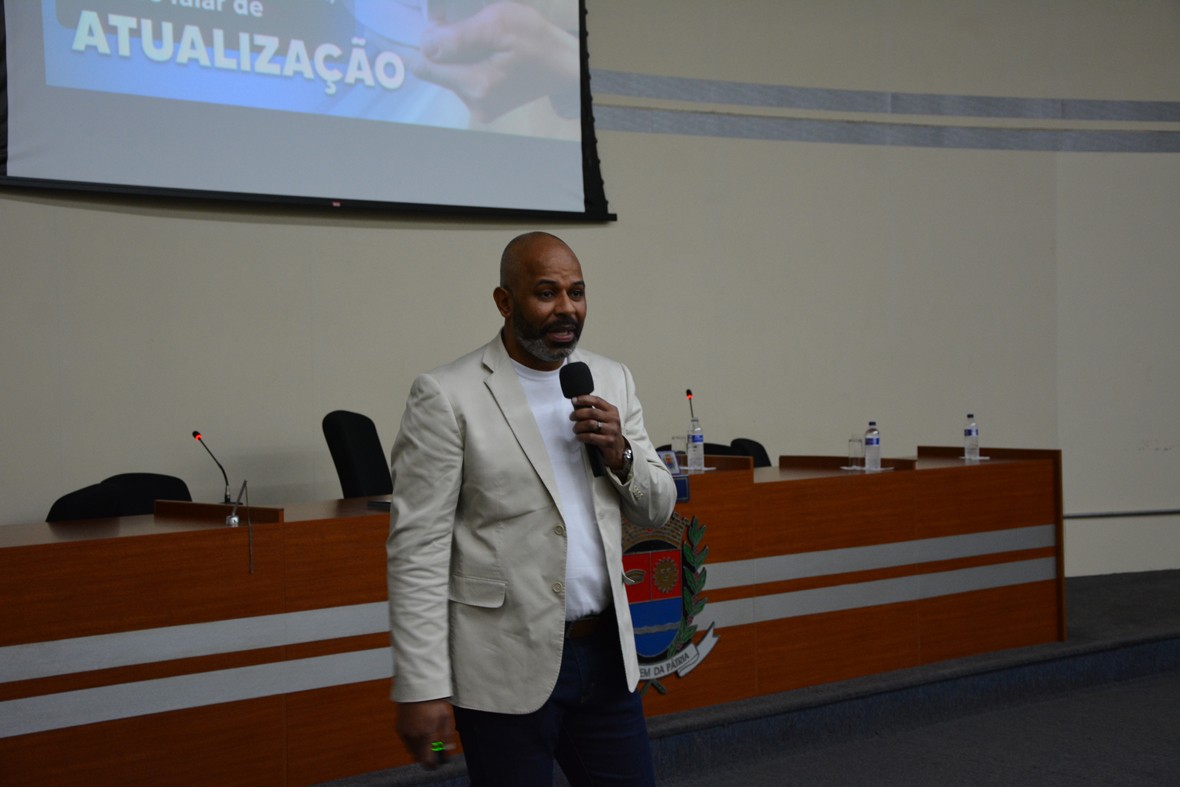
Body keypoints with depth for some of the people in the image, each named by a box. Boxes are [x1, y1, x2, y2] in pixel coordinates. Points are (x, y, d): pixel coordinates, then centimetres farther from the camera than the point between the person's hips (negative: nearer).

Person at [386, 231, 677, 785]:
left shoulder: (612, 381, 8)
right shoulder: (447, 396, -9)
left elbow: (656, 510, 14)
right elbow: (417, 549, -11)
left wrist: (621, 453, -8)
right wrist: (421, 689, -15)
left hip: (607, 655, 5)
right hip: (509, 670, -5)